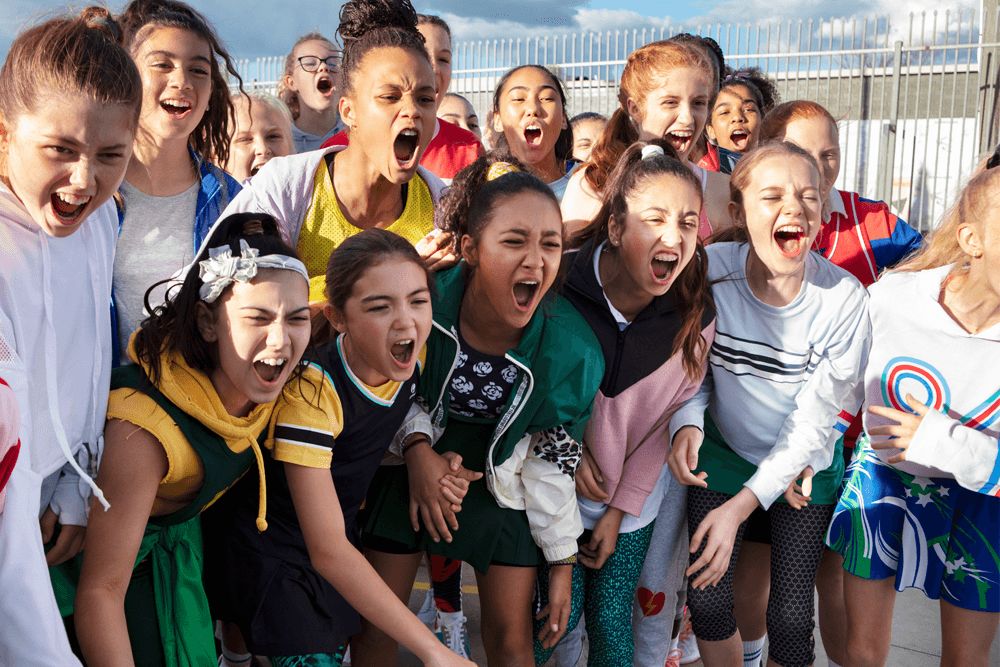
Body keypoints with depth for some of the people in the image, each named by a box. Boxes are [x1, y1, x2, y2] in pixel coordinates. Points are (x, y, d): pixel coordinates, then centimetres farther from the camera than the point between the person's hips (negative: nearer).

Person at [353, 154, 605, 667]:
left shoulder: (571, 351, -24)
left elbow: (552, 461, -9)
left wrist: (562, 562, -3)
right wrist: (417, 446, -23)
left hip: (505, 480, 0)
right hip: (413, 464, 0)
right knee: (374, 623, 9)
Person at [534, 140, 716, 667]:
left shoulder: (695, 317, -14)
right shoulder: (559, 287, -22)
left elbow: (665, 421, -5)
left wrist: (619, 511, -3)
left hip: (632, 503, 2)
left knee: (611, 623, 9)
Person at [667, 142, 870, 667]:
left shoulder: (844, 299, -23)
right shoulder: (709, 272, -19)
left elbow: (815, 418, -19)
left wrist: (740, 506, -24)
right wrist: (687, 423, -24)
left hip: (805, 465, -1)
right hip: (721, 450, 1)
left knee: (791, 623, -2)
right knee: (708, 604, -2)